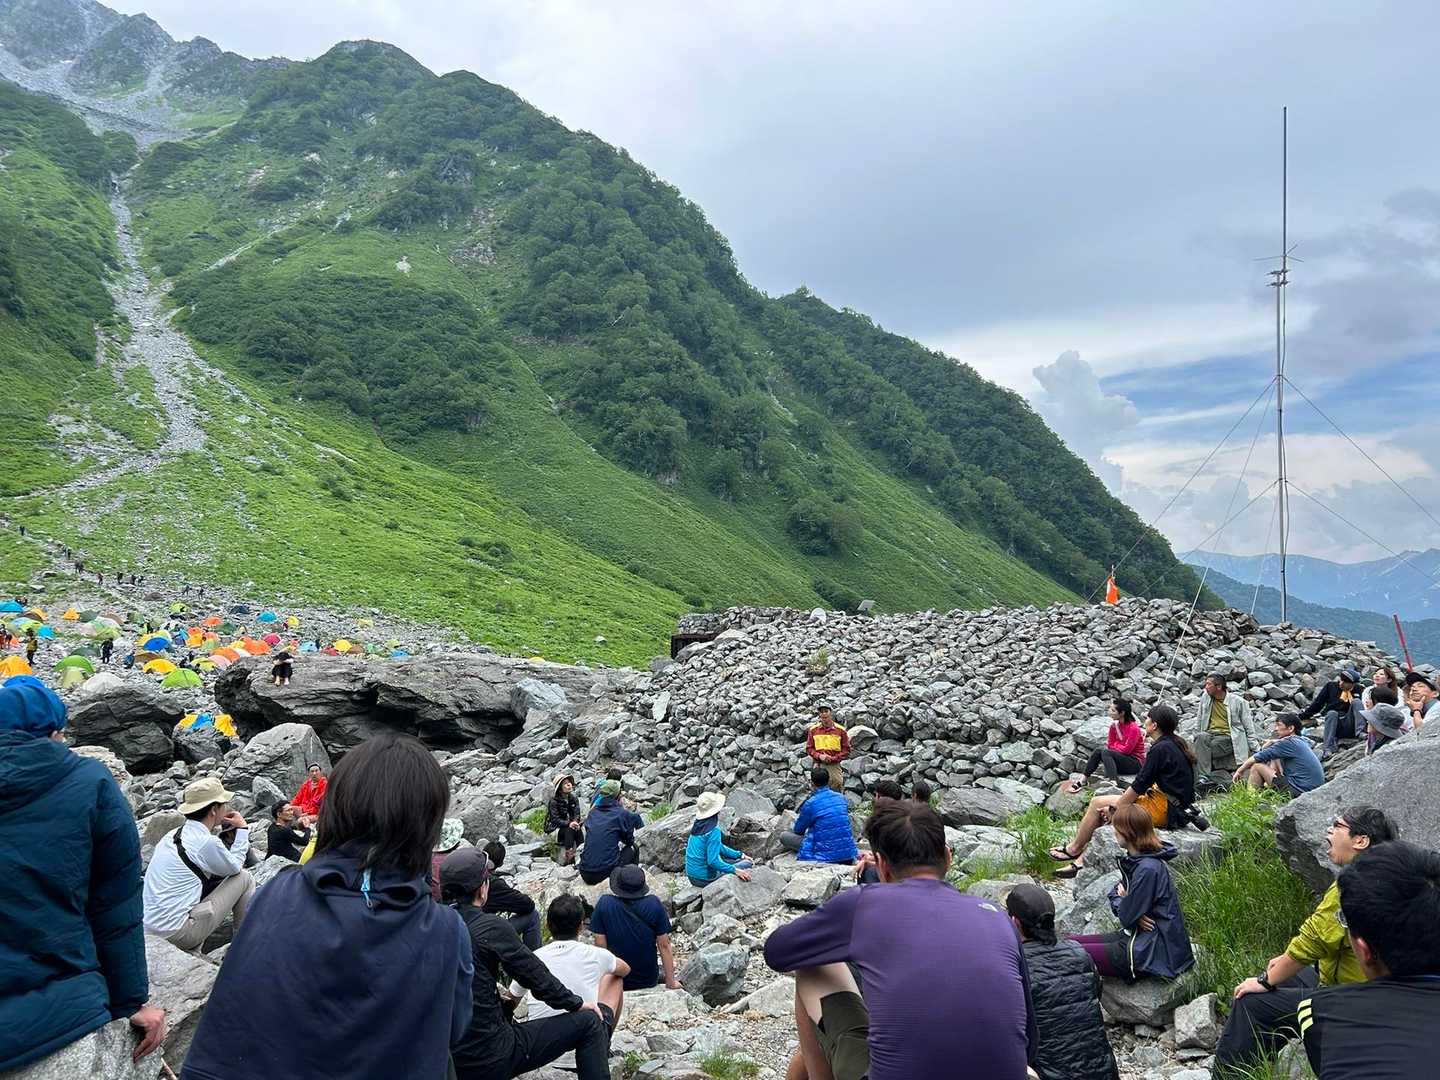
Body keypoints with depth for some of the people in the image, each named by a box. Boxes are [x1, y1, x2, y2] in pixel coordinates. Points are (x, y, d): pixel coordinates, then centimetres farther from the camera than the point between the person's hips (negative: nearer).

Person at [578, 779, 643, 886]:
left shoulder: (592, 813, 11)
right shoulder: (622, 814, -3)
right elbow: (629, 841, 9)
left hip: (585, 874, 5)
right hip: (606, 872, -5)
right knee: (633, 849, 19)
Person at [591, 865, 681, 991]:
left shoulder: (604, 904, -17)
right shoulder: (654, 904, -16)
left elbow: (600, 945, -11)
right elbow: (664, 946, -10)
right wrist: (671, 982, 1)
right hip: (649, 980, 0)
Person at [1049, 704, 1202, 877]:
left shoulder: (1160, 749, -18)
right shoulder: (1176, 744, 12)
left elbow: (1140, 784, -17)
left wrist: (1114, 807, -8)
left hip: (1164, 810, -10)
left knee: (1097, 804, -3)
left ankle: (1074, 849, 13)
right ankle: (1081, 861, 10)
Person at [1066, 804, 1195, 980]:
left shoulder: (1148, 869, -23)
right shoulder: (1134, 859, 7)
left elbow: (1126, 917, -18)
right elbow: (1115, 892, 15)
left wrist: (1124, 899, 3)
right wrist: (1125, 903, -7)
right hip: (1138, 937, 10)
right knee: (1072, 942, 7)